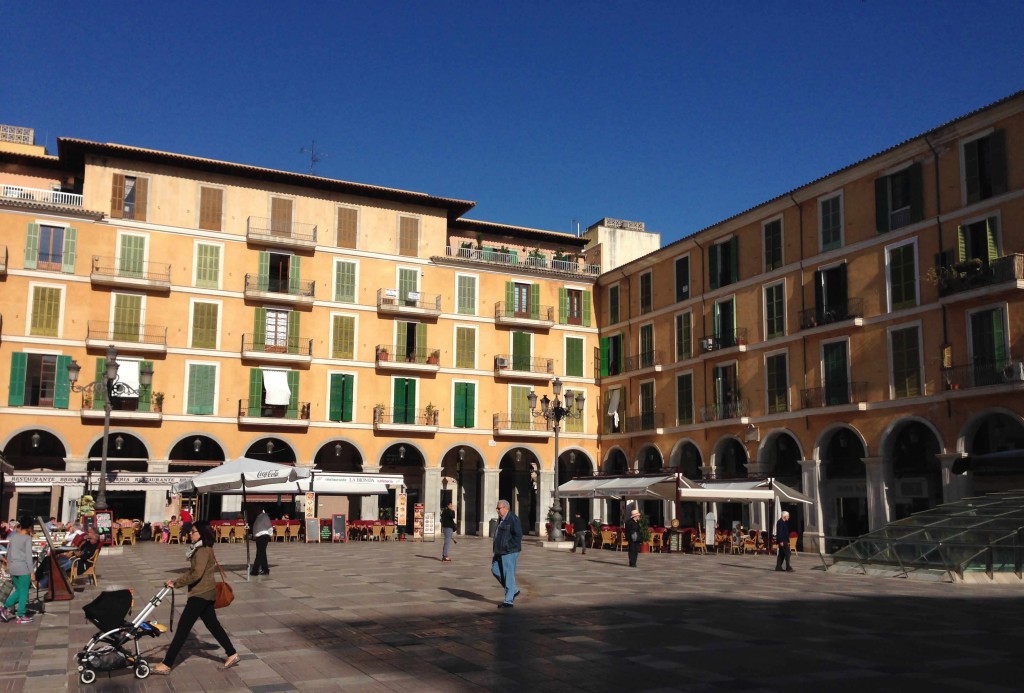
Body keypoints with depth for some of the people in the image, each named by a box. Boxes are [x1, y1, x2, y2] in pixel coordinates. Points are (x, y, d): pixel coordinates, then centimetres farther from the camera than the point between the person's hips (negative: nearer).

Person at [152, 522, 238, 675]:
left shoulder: (203, 550, -18)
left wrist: (176, 583, -19)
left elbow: (196, 574, -25)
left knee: (183, 628, -6)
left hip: (201, 594, -10)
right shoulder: (200, 549, 14)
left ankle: (166, 665, -2)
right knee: (213, 624, 14)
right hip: (204, 593, 10)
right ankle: (232, 654, 20)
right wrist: (176, 582, 10)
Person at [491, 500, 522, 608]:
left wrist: (508, 546, -20)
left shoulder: (513, 519, -15)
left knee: (509, 575, -5)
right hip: (500, 551, 10)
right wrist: (495, 544, 14)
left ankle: (508, 601, 3)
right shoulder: (501, 519, 15)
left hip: (509, 552, -10)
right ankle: (513, 591, 22)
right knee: (495, 570, 13)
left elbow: (518, 535, -20)